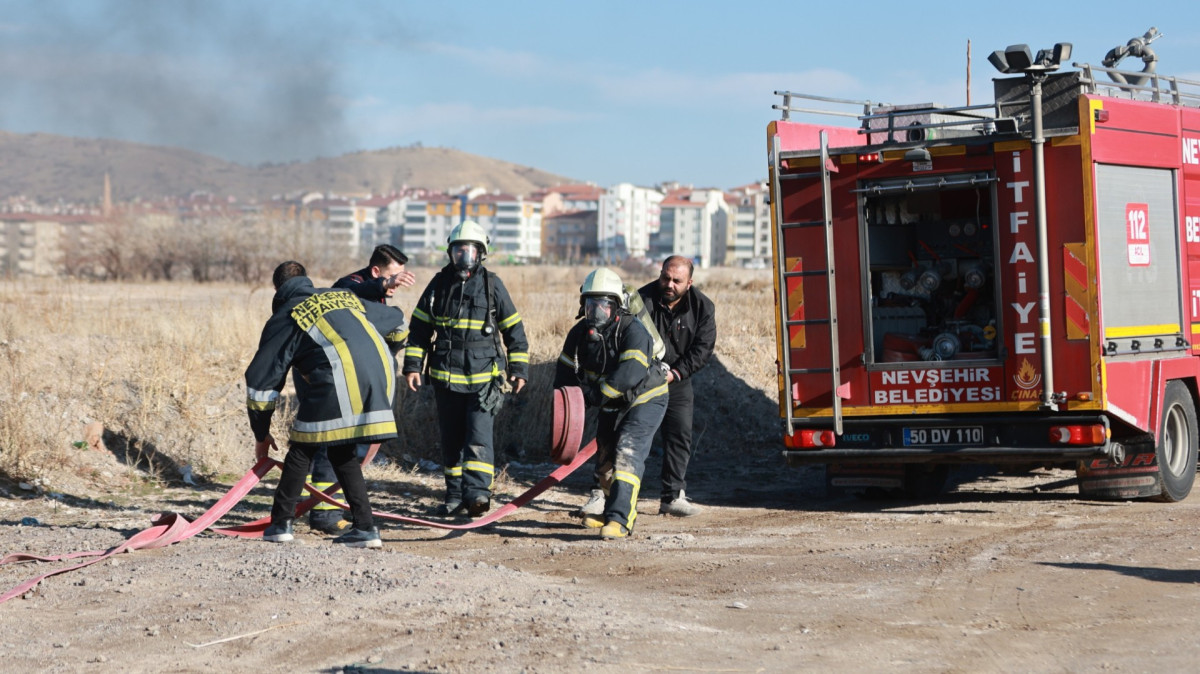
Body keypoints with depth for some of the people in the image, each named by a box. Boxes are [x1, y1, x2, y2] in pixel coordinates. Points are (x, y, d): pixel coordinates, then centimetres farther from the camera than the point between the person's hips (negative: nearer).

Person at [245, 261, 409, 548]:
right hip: (382, 378, 5)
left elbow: (260, 381, 15)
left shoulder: (284, 318, 16)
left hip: (339, 382, -5)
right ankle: (365, 528, 13)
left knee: (302, 449, 12)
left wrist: (261, 434, 25)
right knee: (342, 454, 19)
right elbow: (398, 323, 42)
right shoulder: (345, 297, 30)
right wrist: (383, 356, 61)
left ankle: (281, 523, 14)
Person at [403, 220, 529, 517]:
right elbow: (420, 327, 14)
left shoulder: (492, 285, 2)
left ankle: (477, 492, -24)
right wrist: (412, 365, 7)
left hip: (484, 378, -3)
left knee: (479, 434, -16)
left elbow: (514, 328, 7)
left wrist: (520, 369, 4)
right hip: (446, 378, 3)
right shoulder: (439, 284, 8)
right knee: (451, 440, 8)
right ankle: (455, 496, 16)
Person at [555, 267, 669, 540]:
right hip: (613, 405, 8)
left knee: (627, 452, -23)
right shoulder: (580, 333, -5)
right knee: (606, 456, 15)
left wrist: (594, 394, -35)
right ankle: (616, 512, 37)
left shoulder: (633, 332, -27)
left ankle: (620, 519, -30)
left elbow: (629, 374, -39)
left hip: (646, 399, -8)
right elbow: (565, 371, 3)